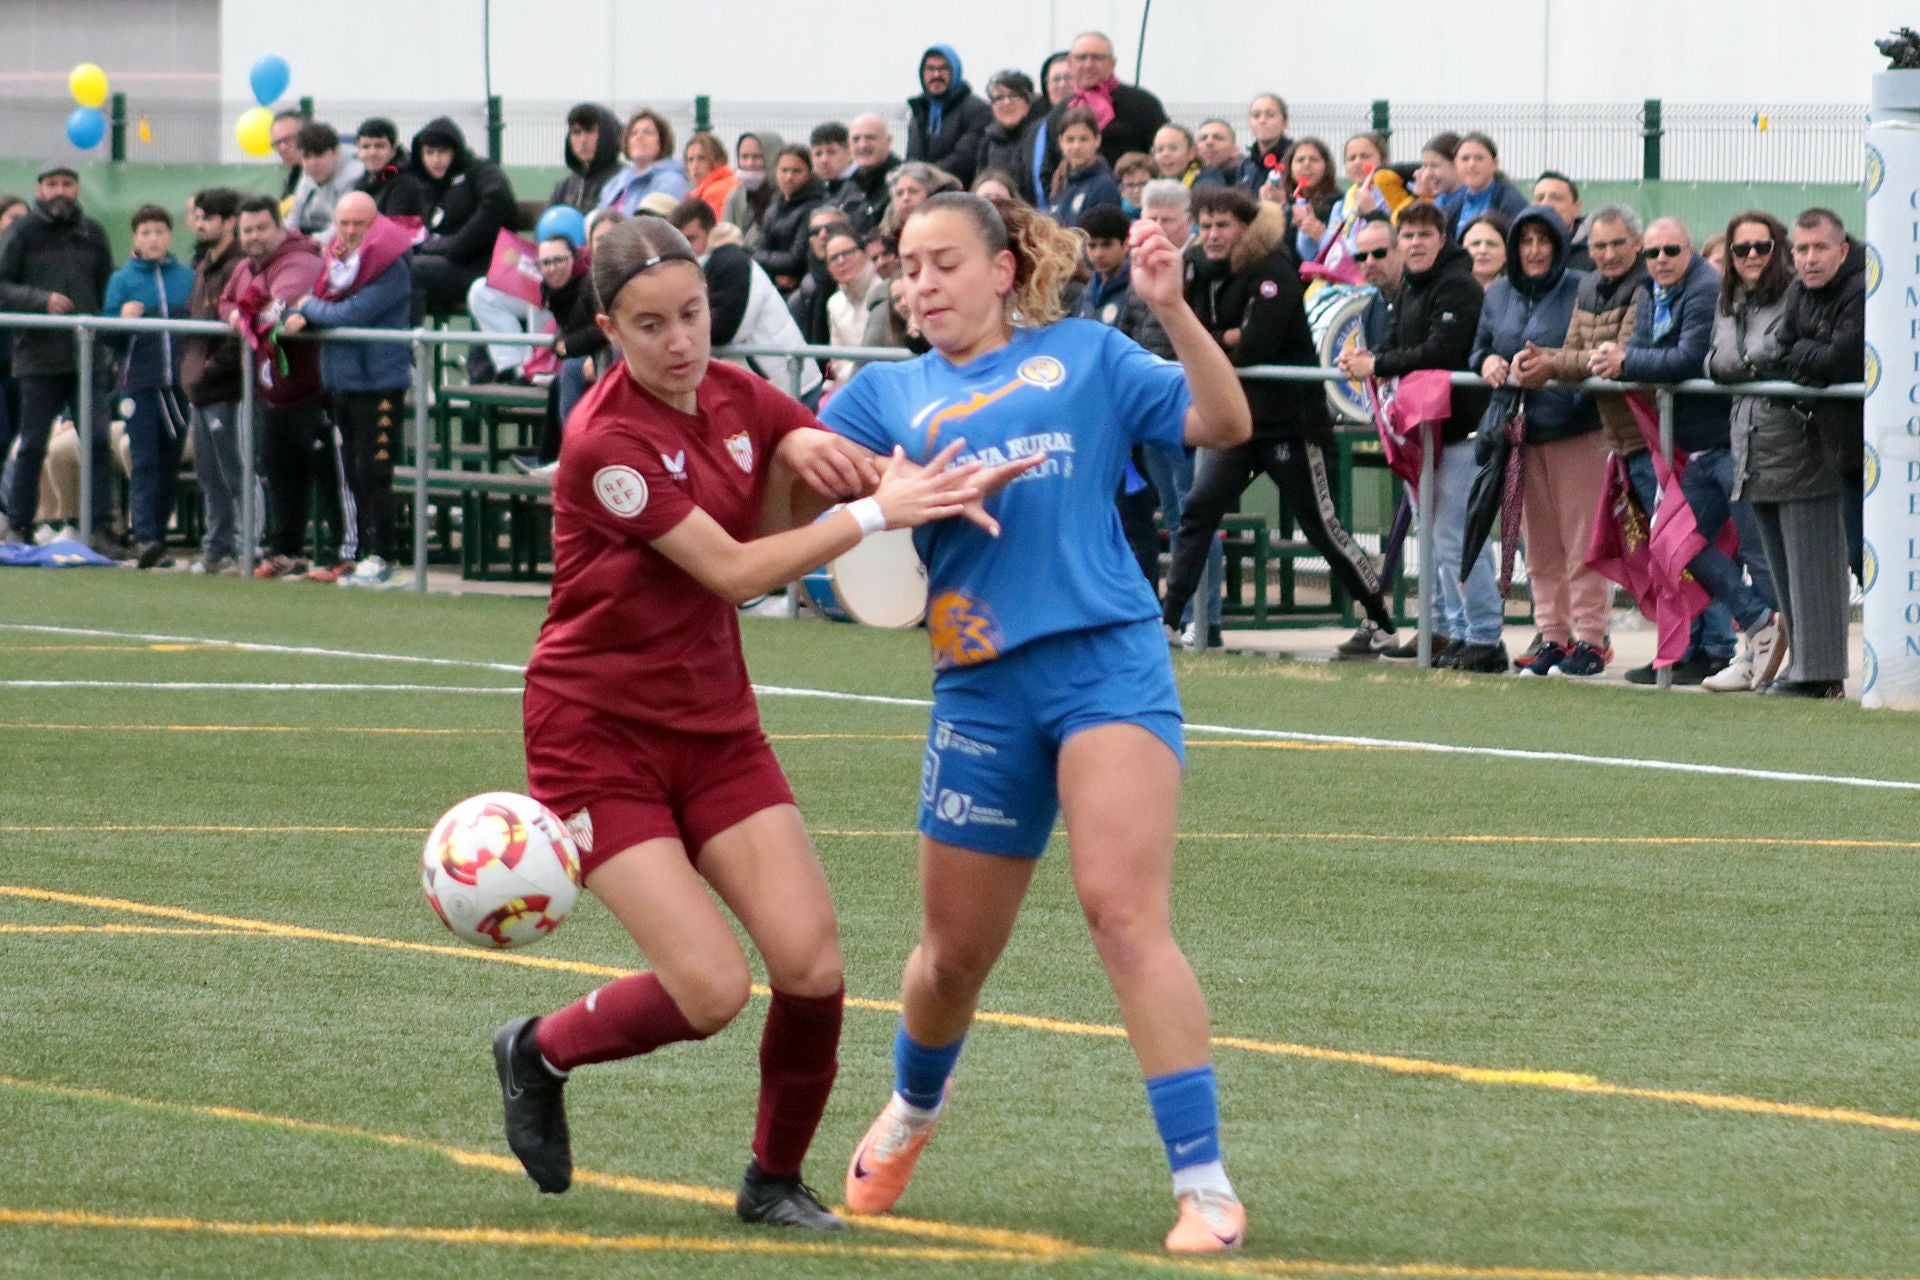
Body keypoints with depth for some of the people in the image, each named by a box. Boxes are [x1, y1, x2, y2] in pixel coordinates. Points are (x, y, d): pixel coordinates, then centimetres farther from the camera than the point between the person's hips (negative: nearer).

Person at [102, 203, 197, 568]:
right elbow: (107, 334, 2)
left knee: (169, 465, 5)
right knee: (145, 461, -11)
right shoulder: (123, 279, 4)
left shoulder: (188, 277, 9)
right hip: (139, 383, -3)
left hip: (179, 384, 3)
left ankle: (158, 537, 13)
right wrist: (124, 319, -17)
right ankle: (144, 538, -17)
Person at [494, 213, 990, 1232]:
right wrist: (876, 511, -23)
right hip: (598, 732, -6)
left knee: (811, 965, -10)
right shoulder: (607, 439, -20)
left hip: (715, 726, 6)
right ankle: (538, 1053, 14)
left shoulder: (737, 398, 1)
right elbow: (735, 571, -23)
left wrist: (806, 451, -10)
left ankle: (776, 1180, 12)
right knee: (711, 989, -16)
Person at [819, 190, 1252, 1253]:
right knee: (955, 951, 14)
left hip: (1107, 658, -3)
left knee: (1123, 909, -20)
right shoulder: (888, 394, 15)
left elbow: (1223, 425, 2)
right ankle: (911, 1114, 46)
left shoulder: (1086, 358, 10)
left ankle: (1205, 1189, -20)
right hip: (980, 688, 3)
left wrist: (1171, 308, -11)